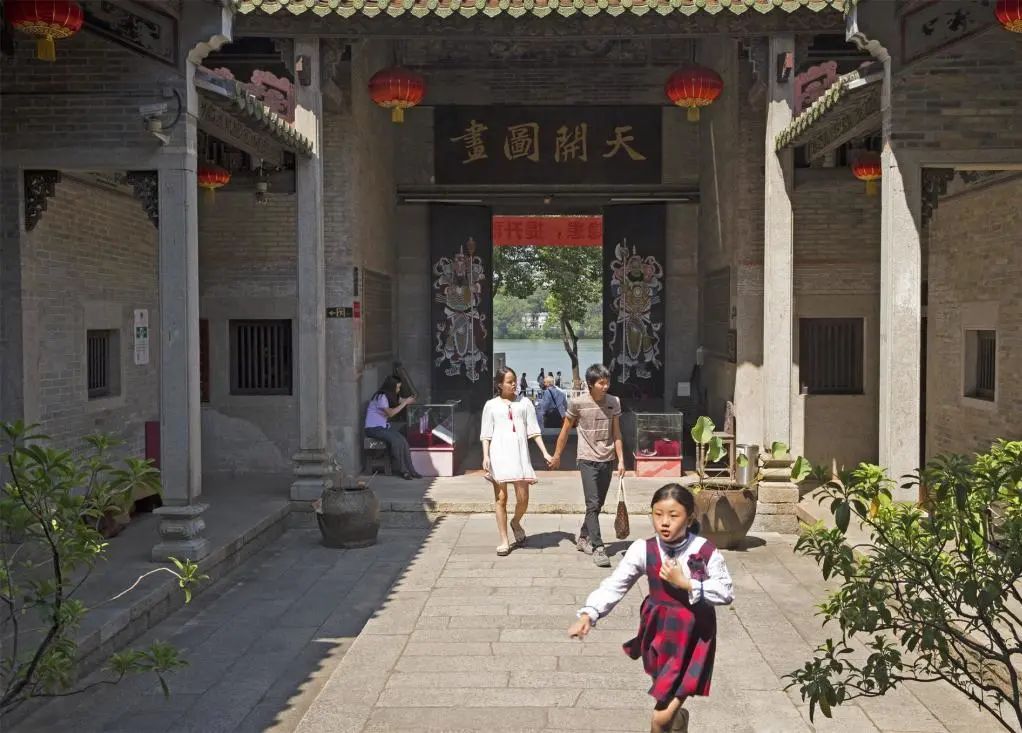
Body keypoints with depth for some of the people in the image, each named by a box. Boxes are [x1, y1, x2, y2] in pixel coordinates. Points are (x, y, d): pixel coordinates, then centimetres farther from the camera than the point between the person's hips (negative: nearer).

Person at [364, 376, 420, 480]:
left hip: (384, 426, 8)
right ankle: (403, 471, -18)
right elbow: (390, 413, -21)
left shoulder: (389, 396, 13)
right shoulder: (381, 397, -17)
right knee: (396, 441, -28)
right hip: (373, 428, -8)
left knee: (403, 440, -16)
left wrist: (408, 400, -3)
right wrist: (405, 403, -17)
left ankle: (409, 470, -16)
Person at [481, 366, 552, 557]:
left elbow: (534, 430, 11)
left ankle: (515, 522, 27)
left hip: (519, 453, 1)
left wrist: (545, 453, 4)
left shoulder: (524, 402, 12)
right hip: (499, 453, -1)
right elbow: (486, 434, 7)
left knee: (523, 497, -5)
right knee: (501, 498, 0)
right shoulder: (491, 405, 9)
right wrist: (485, 456, -4)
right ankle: (504, 540, 9)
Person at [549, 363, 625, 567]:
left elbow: (616, 433, 6)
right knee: (593, 504, -11)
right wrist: (557, 455, 9)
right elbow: (565, 430, 3)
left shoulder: (614, 402, 0)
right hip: (588, 460, -4)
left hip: (607, 461, 4)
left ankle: (583, 537, 31)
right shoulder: (578, 403, -9)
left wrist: (621, 460, 1)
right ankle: (597, 548, -10)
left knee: (598, 505, 13)